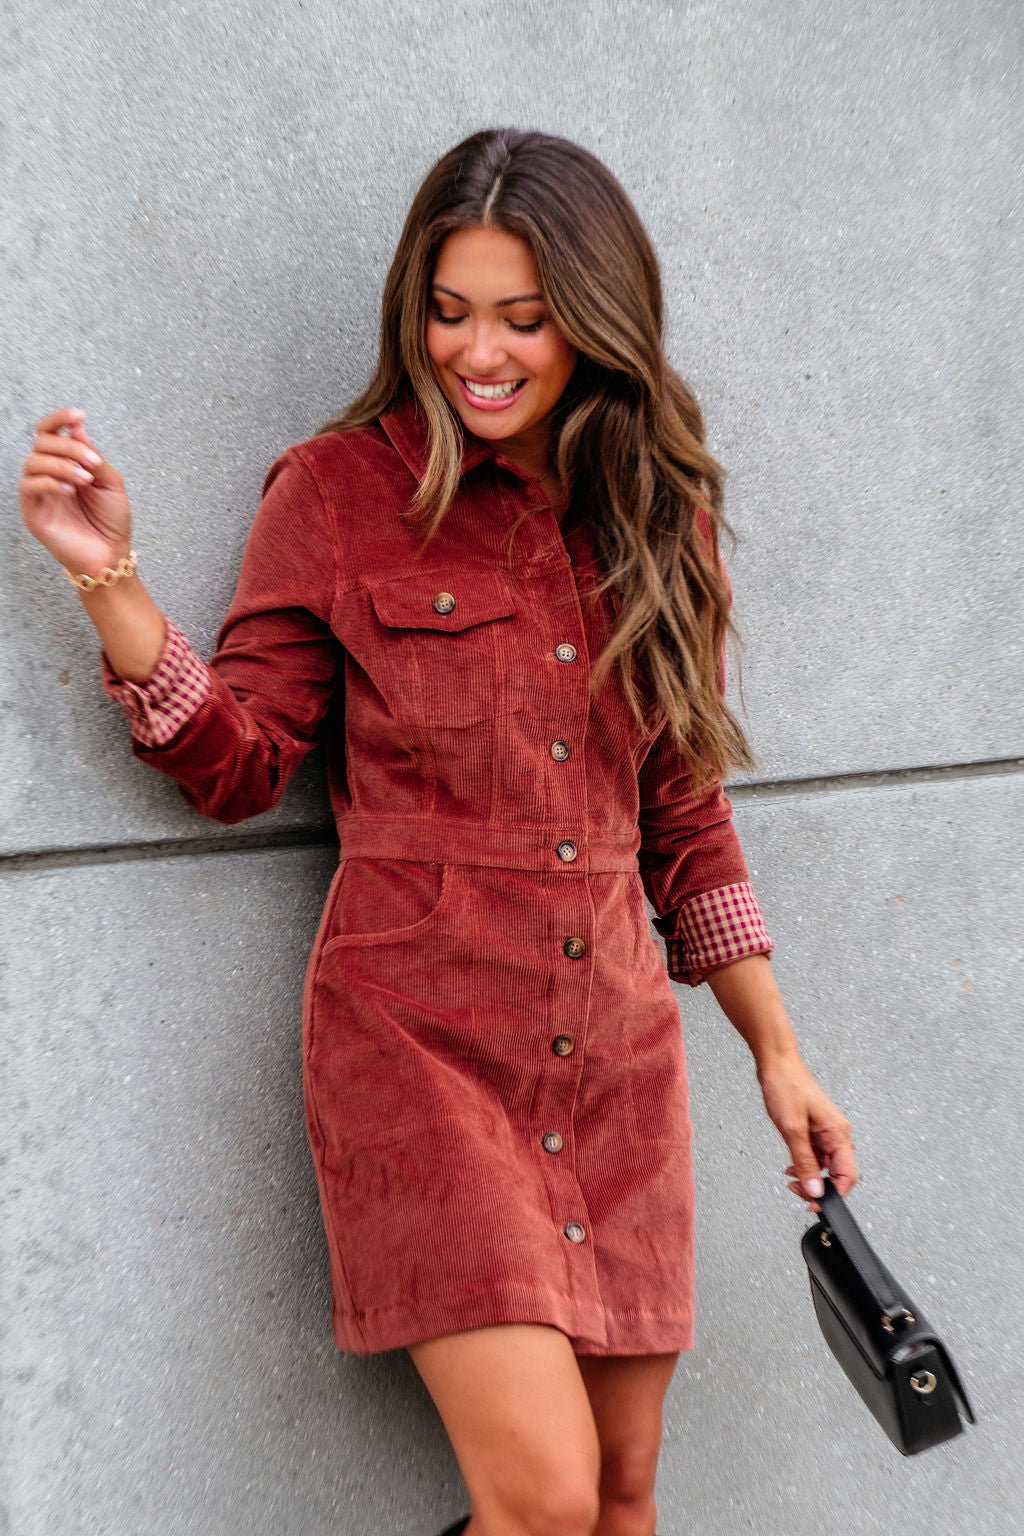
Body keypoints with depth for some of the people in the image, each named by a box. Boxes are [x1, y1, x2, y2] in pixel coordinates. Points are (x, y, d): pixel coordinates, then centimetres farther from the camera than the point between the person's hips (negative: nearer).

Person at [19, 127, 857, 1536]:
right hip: (419, 1037, -4)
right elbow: (237, 765, -2)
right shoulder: (343, 491, -1)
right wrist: (109, 576, -15)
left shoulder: (656, 515, 10)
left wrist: (778, 1055, 12)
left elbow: (683, 819, 13)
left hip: (616, 1052, 5)